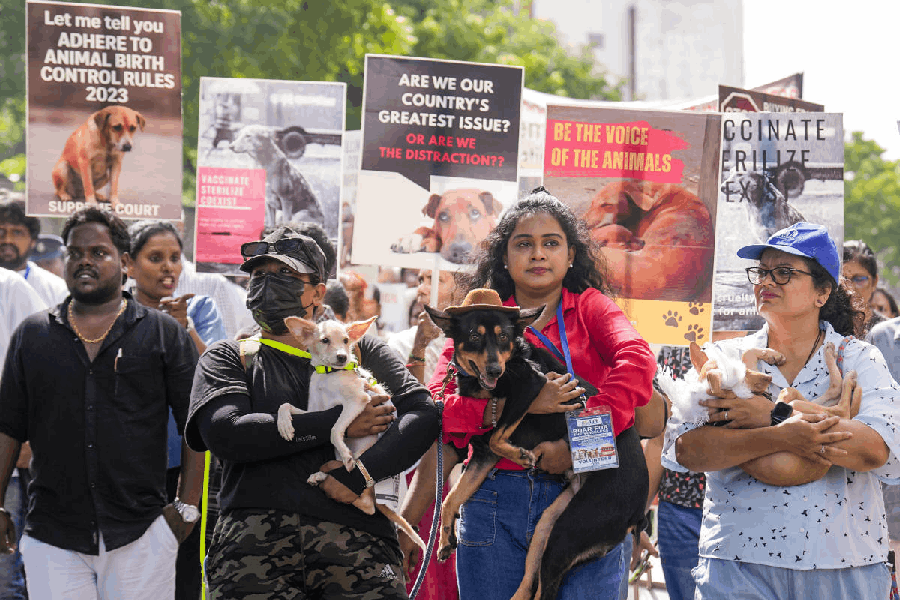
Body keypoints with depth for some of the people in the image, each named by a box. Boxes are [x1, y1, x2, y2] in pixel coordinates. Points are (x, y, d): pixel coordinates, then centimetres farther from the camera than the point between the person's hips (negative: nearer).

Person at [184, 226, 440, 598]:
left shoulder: (360, 350, 24)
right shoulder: (227, 358, 20)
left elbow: (424, 414, 10)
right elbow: (224, 433, 0)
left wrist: (362, 472, -8)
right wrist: (338, 424, -1)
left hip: (355, 534, 1)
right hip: (256, 535, -1)